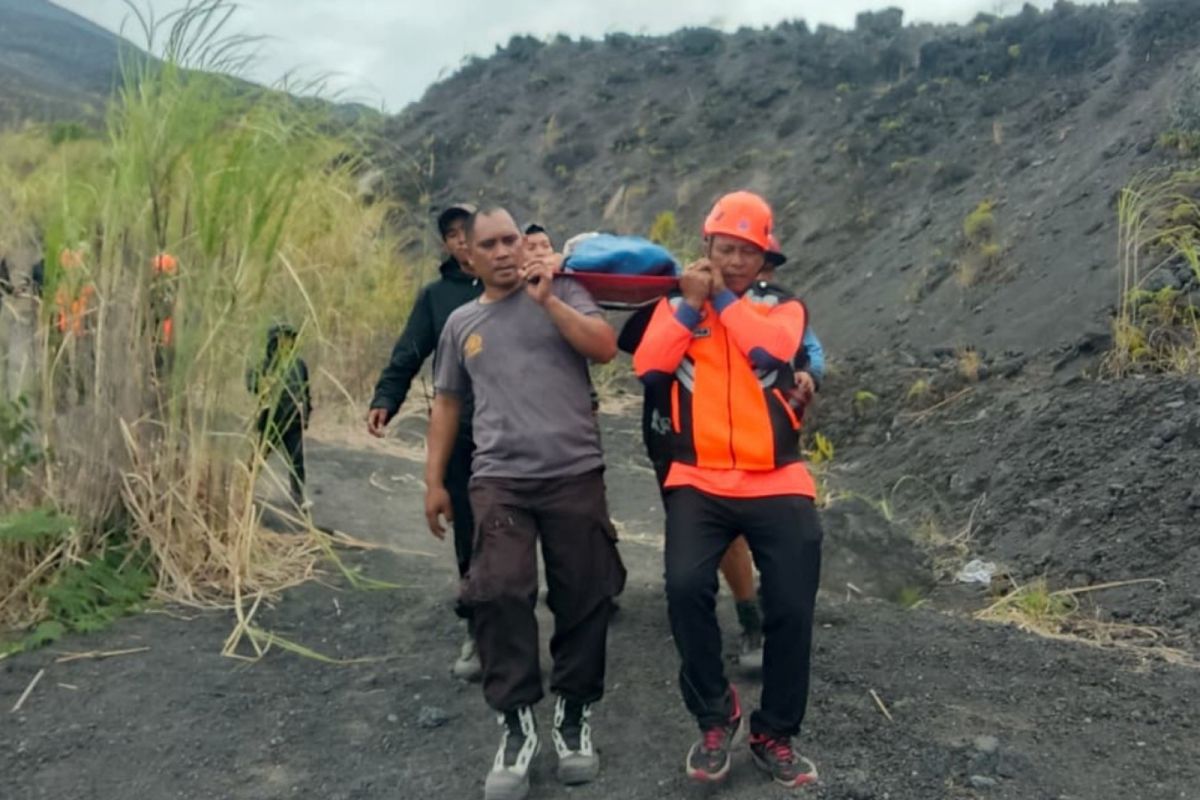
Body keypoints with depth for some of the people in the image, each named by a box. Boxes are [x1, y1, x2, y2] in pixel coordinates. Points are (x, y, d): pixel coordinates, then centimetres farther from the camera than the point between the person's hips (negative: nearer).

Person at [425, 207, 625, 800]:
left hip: (574, 473, -1)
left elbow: (605, 347, -6)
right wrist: (434, 481, 16)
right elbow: (447, 402, 20)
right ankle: (516, 725, -1)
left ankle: (573, 716, 19)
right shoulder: (461, 322, 17)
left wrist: (546, 300, -12)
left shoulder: (562, 292, 9)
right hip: (498, 479, 1)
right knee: (499, 593, -13)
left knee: (583, 598, 2)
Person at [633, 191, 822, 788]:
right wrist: (690, 305, -7)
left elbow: (771, 349, -14)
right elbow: (648, 368, -4)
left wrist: (723, 298, -6)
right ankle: (715, 717, 2)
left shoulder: (783, 306, 10)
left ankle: (775, 735, 19)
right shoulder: (678, 302, 12)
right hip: (700, 481, 0)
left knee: (791, 607, -4)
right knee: (685, 586, -21)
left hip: (777, 483, 0)